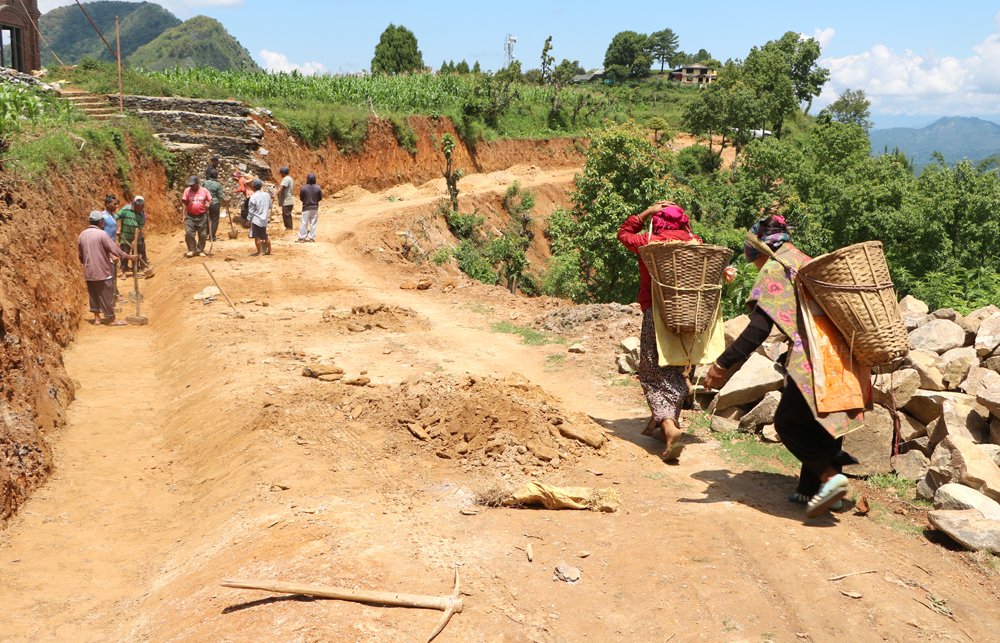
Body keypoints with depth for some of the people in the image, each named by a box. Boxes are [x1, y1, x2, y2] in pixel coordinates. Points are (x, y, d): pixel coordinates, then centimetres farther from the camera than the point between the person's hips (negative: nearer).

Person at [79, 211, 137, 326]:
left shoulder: (82, 235, 5)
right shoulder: (102, 234, -15)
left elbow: (80, 254, 12)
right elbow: (114, 249, -14)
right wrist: (129, 256, -4)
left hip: (89, 272, 6)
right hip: (102, 271, -6)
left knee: (93, 294, 15)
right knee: (107, 295, 2)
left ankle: (97, 317, 20)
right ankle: (110, 319, 8)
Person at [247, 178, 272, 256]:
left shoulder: (253, 197, -14)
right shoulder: (267, 195, 2)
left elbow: (251, 211, -10)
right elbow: (270, 206, 13)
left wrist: (250, 220, -2)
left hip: (256, 219, -6)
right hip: (264, 219, 6)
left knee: (257, 237, 2)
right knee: (265, 236, 17)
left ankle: (259, 252, 6)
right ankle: (269, 250, 24)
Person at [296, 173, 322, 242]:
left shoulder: (303, 188, -13)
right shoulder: (318, 188, -6)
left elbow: (301, 198, -4)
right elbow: (320, 197, 2)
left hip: (306, 208, -2)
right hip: (315, 208, 2)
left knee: (304, 223, 4)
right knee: (313, 224, 9)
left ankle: (302, 238, 7)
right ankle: (311, 238, 11)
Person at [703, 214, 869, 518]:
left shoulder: (774, 269, -3)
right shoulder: (809, 265, 23)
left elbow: (759, 328, -13)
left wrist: (722, 364, -14)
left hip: (813, 357, -8)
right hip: (840, 356, 9)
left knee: (788, 422, 2)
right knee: (819, 422, 16)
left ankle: (830, 476, -10)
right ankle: (812, 489, 20)